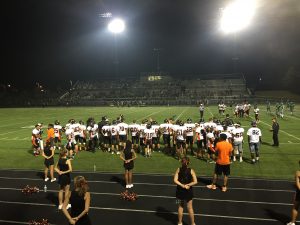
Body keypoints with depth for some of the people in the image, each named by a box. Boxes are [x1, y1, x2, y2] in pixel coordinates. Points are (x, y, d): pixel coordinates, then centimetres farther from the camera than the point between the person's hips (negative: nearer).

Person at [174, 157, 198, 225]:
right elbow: (195, 182, -15)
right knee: (190, 208, 13)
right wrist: (187, 185, -11)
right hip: (188, 191, -1)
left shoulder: (178, 170, -8)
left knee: (180, 206, 17)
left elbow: (175, 180, -14)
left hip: (180, 191, 1)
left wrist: (182, 185, -15)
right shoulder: (191, 170, -11)